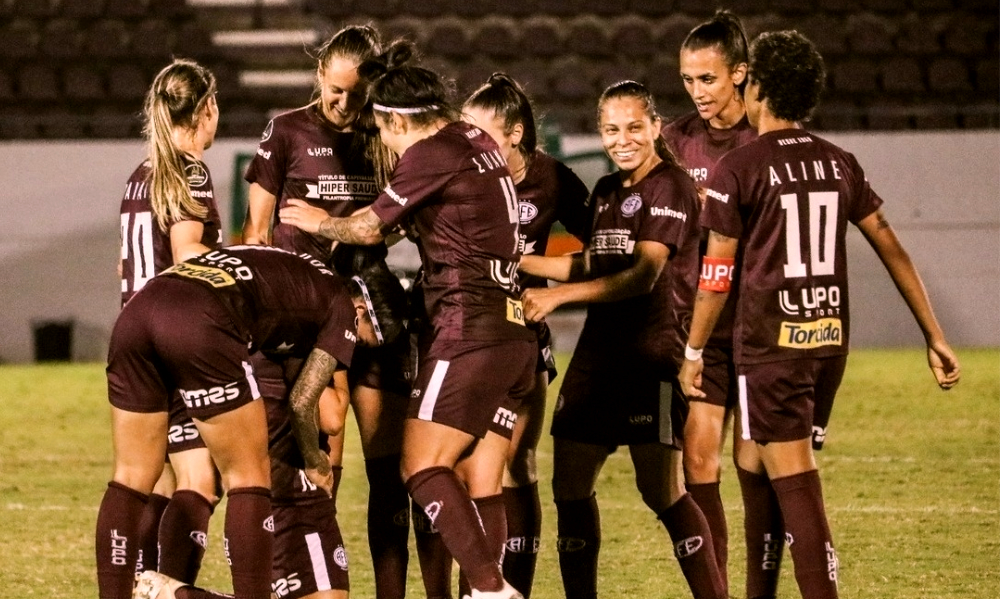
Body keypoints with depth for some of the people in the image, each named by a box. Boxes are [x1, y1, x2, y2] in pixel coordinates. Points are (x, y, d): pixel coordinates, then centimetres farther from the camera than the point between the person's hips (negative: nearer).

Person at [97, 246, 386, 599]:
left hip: (136, 309, 7)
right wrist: (315, 463, 36)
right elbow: (301, 403, 18)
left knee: (132, 477, 15)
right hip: (199, 323, -7)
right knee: (250, 477, 7)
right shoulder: (342, 307, 19)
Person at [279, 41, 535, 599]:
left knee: (424, 467, -10)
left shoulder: (430, 153, -8)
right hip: (516, 334, 9)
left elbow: (371, 229, 5)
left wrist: (322, 222, 23)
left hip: (468, 328, -9)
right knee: (480, 484, 6)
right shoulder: (479, 142, 16)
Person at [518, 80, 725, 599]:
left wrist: (557, 295, -22)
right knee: (569, 484, 7)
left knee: (661, 489, -12)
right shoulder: (605, 192, 16)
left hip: (653, 350, -8)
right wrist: (513, 260, 19)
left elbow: (644, 276, -18)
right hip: (598, 351, 8)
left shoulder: (671, 189, -9)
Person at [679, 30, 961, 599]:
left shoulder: (738, 169, -7)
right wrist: (935, 337, 13)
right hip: (830, 339, 6)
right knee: (754, 463, 18)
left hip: (770, 344, -6)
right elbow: (893, 250, 9)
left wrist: (693, 351, 5)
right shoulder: (840, 163, 8)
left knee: (796, 487, -8)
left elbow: (718, 274, -6)